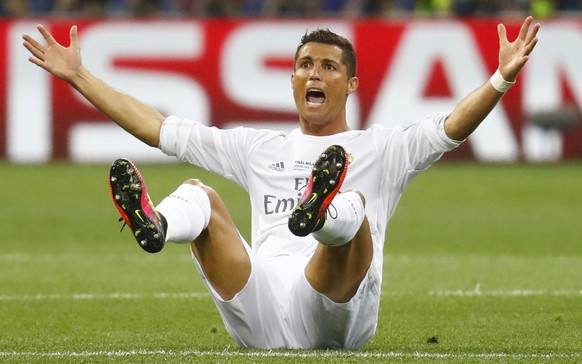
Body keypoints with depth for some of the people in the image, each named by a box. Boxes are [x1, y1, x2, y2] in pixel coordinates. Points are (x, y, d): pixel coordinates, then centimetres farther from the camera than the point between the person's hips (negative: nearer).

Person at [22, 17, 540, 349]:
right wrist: (78, 76, 30)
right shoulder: (259, 149, 32)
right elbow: (158, 129, 32)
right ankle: (153, 224, -53)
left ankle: (324, 212, -70)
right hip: (258, 316, 3)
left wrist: (503, 77, -14)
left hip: (334, 314, -3)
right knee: (199, 194, -16)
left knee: (354, 208, -31)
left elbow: (452, 127, 4)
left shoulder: (381, 148, 21)